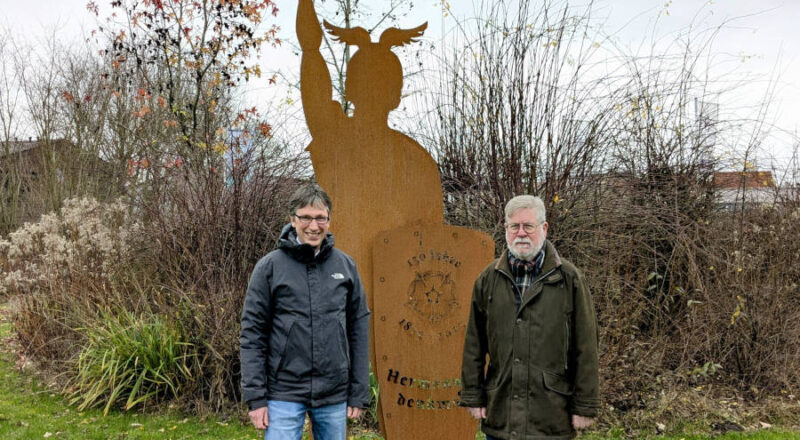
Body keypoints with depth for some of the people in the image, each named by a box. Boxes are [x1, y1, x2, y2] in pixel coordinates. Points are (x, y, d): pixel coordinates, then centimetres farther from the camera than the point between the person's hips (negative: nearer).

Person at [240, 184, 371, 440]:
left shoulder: (345, 266, 3)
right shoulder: (270, 267, -4)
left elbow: (359, 329, 5)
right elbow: (252, 334, -3)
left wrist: (359, 393, 3)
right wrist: (255, 397, -7)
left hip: (335, 395, 3)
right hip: (284, 394, -2)